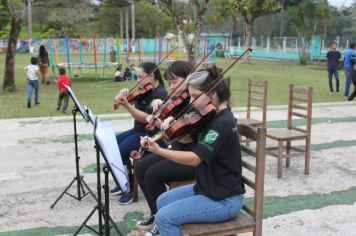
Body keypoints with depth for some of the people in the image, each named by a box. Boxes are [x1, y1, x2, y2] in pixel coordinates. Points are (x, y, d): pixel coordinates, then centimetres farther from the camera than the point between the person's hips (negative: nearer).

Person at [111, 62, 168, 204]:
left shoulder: (160, 94, -19)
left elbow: (146, 118, -27)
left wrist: (126, 105, -31)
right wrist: (123, 96, -10)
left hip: (151, 135, -10)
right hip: (138, 130, 10)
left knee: (120, 151, -22)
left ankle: (130, 187, -4)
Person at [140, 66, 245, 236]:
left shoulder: (222, 122, -23)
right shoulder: (215, 117, 6)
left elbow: (194, 158, -29)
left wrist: (158, 150, -32)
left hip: (224, 200, -9)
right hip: (208, 188, 10)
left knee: (164, 217, -13)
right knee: (162, 201, 13)